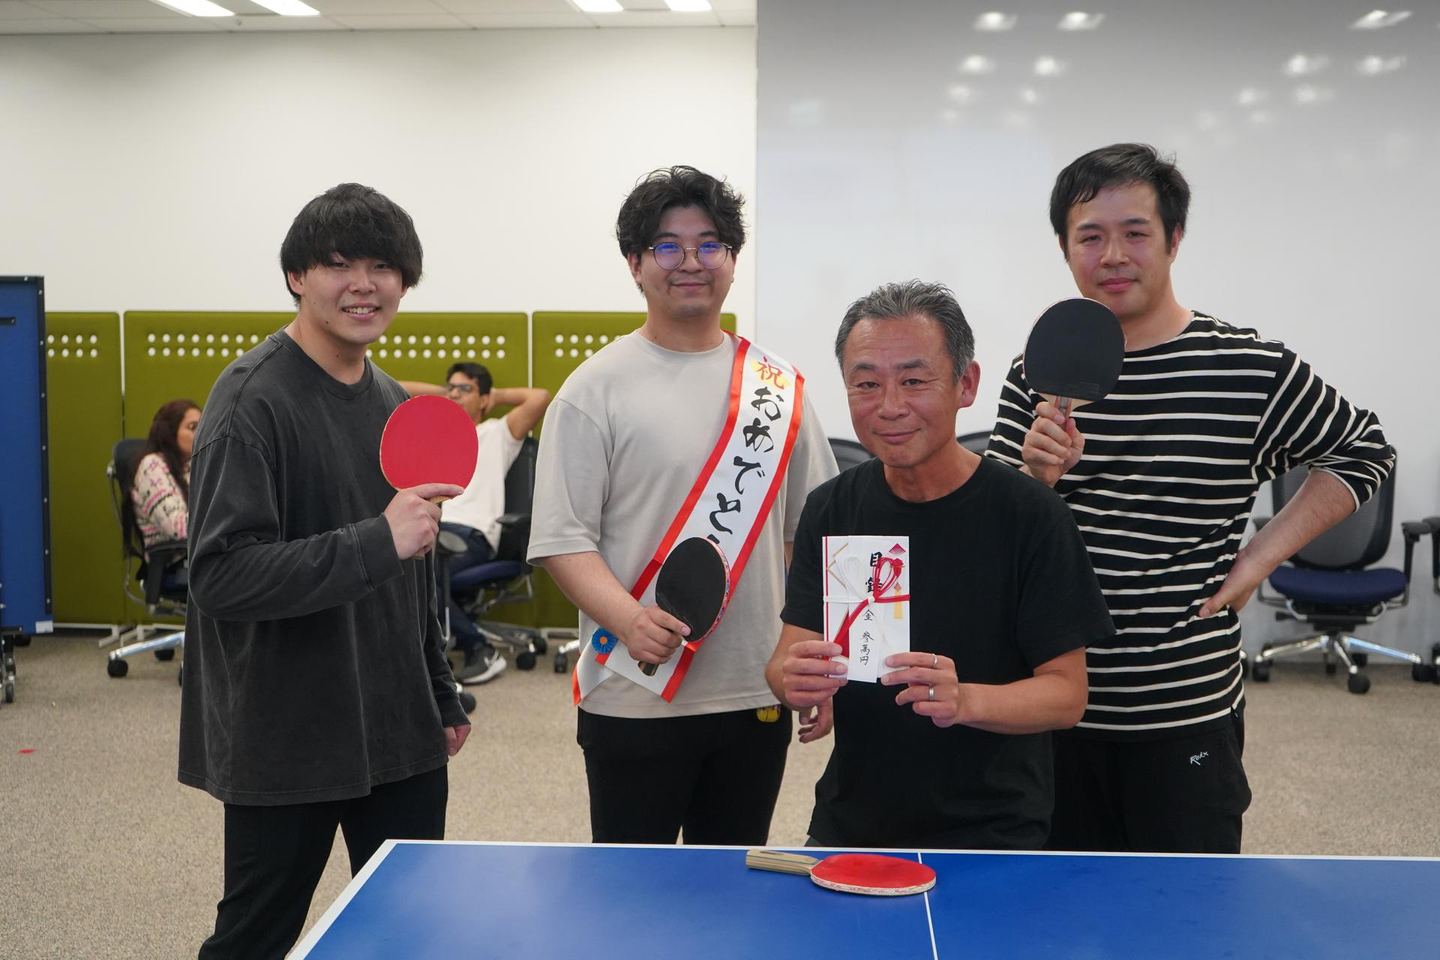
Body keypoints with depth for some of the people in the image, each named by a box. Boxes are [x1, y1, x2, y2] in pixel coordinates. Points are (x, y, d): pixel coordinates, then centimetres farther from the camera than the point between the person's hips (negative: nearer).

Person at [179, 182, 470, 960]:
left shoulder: (392, 403, 10)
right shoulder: (254, 399, -14)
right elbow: (221, 575, -24)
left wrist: (441, 695, 20)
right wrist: (376, 542, -29)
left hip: (400, 736, 7)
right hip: (285, 744, -7)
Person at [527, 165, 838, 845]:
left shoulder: (780, 387, 8)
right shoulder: (596, 389, -4)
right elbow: (562, 538, -9)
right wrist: (628, 618, -26)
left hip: (757, 695, 4)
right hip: (634, 699, -3)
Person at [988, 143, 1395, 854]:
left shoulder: (1250, 369, -6)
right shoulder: (1037, 376, 1)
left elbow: (1364, 452, 9)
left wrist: (1262, 556, -1)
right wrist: (1037, 477, -18)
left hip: (1187, 715, -2)